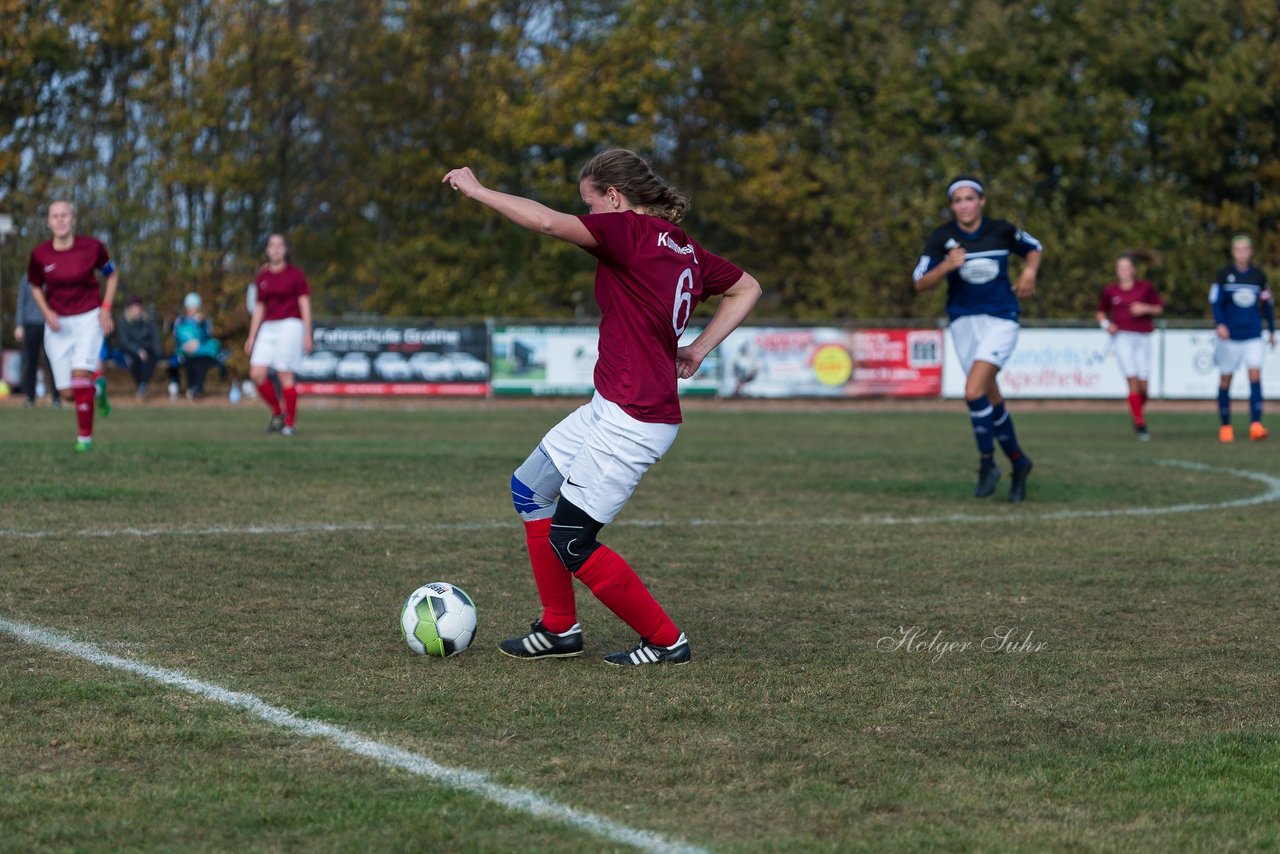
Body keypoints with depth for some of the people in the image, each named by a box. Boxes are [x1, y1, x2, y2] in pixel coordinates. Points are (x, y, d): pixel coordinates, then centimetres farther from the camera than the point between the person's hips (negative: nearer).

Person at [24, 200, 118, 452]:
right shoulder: (40, 254, -6)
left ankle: (85, 435, -10)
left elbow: (112, 275, 7)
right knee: (67, 391, -2)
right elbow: (36, 287, 11)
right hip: (58, 323, 2)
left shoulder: (91, 247, -10)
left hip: (89, 318, -2)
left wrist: (105, 308, -4)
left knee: (80, 373, -23)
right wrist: (47, 312, -6)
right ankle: (97, 388, 34)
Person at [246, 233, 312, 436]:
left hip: (289, 326, -5)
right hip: (267, 327, 5)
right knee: (257, 374, -8)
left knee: (284, 375, -8)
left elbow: (305, 305, -1)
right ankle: (277, 413, 11)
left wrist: (307, 334, -8)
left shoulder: (295, 274, -1)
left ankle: (290, 423, 2)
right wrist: (251, 337, 14)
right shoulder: (262, 277, 12)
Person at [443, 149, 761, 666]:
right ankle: (560, 629, 25)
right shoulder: (683, 247, 11)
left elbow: (549, 222, -24)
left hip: (633, 421, -10)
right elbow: (746, 289, 23)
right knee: (530, 488, 20)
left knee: (569, 540, -4)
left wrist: (477, 191, -11)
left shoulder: (631, 231, -15)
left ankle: (666, 642, 6)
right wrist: (698, 351, 18)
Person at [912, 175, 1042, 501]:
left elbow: (1033, 248, 16)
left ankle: (987, 463, -3)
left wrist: (1029, 271, -3)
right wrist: (946, 266, -24)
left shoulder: (1002, 230, -4)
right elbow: (920, 284, -7)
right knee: (992, 398, 9)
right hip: (963, 323, 3)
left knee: (974, 392, -20)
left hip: (1000, 320, -3)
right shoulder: (941, 237, -4)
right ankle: (1018, 462, 29)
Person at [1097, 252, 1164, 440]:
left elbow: (1159, 308, 12)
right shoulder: (1109, 291, 5)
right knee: (1133, 380, -14)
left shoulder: (1145, 287, 4)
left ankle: (1139, 412, 28)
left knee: (1143, 384, -1)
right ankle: (1141, 426, -12)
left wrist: (1146, 308, -7)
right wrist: (1105, 324, -1)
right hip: (1122, 338, -1)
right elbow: (1101, 312, 19)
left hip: (1142, 338, 1)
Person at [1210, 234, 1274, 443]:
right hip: (1230, 336, -1)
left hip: (1253, 336, 1)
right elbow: (1215, 301, -5)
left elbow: (1267, 304, 17)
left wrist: (1272, 331, 22)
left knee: (1255, 375, -14)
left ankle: (1256, 426, -19)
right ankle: (1225, 426, 16)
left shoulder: (1259, 276, 7)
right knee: (1226, 380, 4)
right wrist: (1220, 324, -21)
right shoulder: (1224, 275, 0)